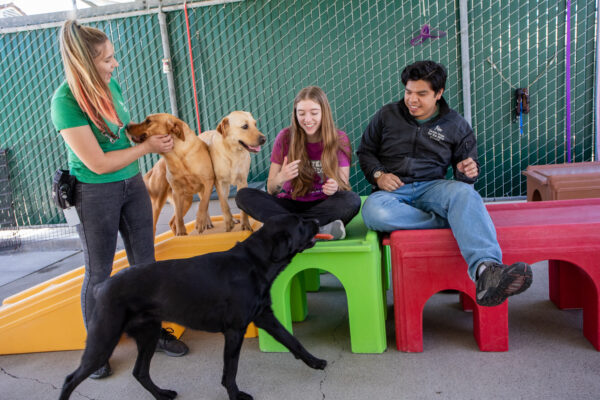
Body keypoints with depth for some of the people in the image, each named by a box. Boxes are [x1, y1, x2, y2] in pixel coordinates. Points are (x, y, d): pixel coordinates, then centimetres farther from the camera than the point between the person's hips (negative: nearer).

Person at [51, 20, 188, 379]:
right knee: (99, 273, 8)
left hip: (132, 184, 6)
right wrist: (148, 147, -14)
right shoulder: (66, 101, -21)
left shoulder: (111, 83, 0)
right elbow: (98, 164, -22)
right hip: (95, 194, -6)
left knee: (145, 263, 13)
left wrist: (151, 130, 2)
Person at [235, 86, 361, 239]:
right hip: (291, 204, 2)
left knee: (352, 200, -31)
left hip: (322, 206, -1)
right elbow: (270, 190, -3)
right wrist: (280, 178, -27)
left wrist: (336, 187, -31)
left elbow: (344, 185, -6)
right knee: (243, 195, -22)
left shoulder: (339, 140, -3)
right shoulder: (285, 137, -4)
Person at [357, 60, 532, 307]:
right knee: (374, 213, -39)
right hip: (392, 191, 0)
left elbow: (467, 167, 18)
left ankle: (486, 271, -59)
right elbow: (365, 151, 17)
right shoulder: (387, 115, 13)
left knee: (464, 192, -38)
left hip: (432, 187, 0)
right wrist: (378, 175, -4)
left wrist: (468, 171, -9)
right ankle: (453, 222, -28)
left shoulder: (455, 125, 14)